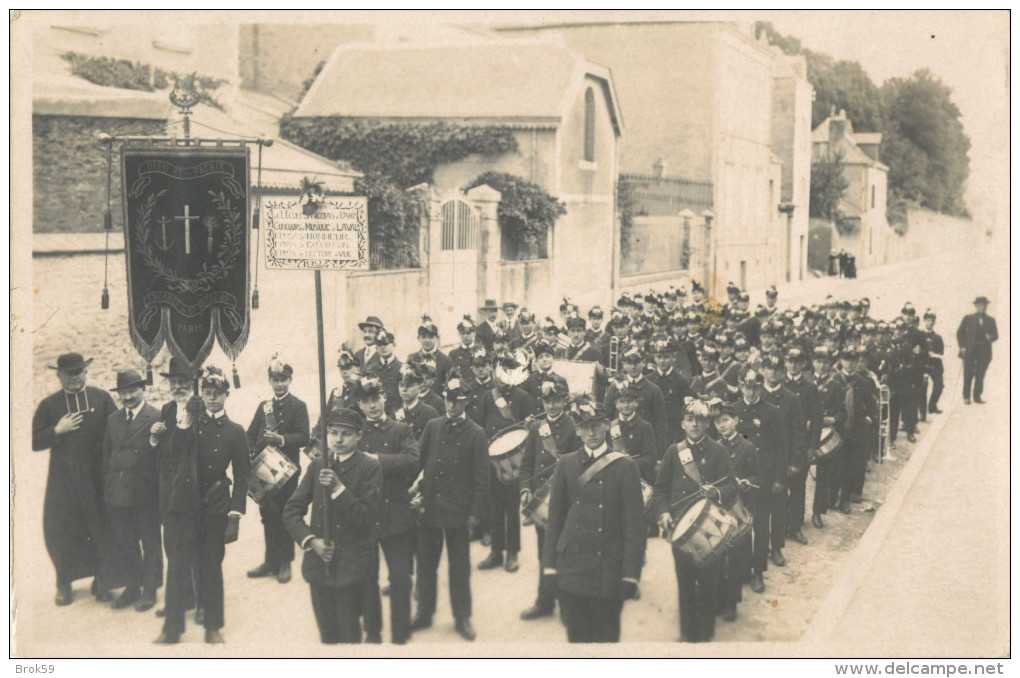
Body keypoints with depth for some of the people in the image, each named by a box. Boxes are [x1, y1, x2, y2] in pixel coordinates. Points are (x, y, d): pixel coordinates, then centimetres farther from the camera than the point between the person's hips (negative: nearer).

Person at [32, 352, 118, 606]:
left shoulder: (102, 398, 3)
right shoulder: (48, 405, 4)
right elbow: (34, 442, 2)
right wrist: (57, 430, -13)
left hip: (98, 479, 0)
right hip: (63, 479, 0)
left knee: (101, 530, 6)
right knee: (60, 531, 4)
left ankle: (102, 581, 22)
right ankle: (64, 583, 21)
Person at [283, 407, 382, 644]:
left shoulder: (370, 467, -5)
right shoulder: (317, 465, 8)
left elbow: (365, 517, -13)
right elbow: (292, 510, 8)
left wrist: (338, 488, -23)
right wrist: (311, 541, -6)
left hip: (352, 567, -4)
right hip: (319, 562, 4)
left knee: (348, 634, 0)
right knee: (327, 633, 12)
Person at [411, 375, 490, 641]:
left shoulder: (475, 434, -3)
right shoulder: (432, 427, 5)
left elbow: (481, 478, -4)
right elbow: (417, 460, 9)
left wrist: (476, 513, -7)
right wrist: (415, 483, -6)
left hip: (457, 510, -3)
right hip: (429, 506, 3)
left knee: (459, 567, 6)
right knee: (426, 564, 12)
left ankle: (462, 617, 18)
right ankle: (424, 613, 25)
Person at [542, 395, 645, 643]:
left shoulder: (625, 466, -1)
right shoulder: (566, 464, 7)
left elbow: (634, 523, -3)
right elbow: (555, 516, 8)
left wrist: (630, 575, -9)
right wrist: (549, 565, 2)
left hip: (608, 569, -2)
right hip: (571, 565, 2)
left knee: (606, 636, 3)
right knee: (576, 635, 6)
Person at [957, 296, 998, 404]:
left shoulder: (990, 320, 14)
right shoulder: (968, 319, 7)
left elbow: (995, 335, 13)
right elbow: (960, 333, 6)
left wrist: (990, 337, -11)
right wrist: (962, 347, -3)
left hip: (984, 352, 2)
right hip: (970, 351, -2)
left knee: (980, 375, -2)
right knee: (968, 374, -4)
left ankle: (977, 396, 4)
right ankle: (966, 396, 2)